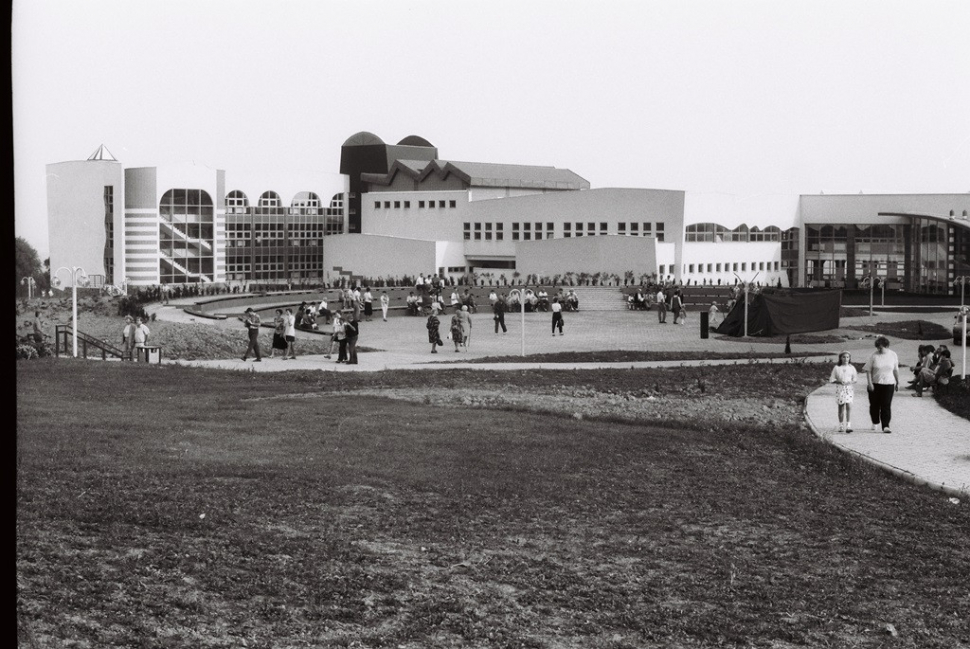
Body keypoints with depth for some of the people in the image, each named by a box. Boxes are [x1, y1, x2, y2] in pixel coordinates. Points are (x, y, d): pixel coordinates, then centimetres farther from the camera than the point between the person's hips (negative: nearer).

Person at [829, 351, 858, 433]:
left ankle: (848, 426, -17)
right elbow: (832, 380, 2)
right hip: (840, 389, 0)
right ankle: (841, 426, 17)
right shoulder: (837, 368, 1)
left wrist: (851, 382, -13)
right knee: (841, 407, 7)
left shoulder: (851, 368, 4)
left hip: (849, 389, 0)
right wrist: (839, 382, -15)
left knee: (849, 406, -13)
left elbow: (855, 379, 8)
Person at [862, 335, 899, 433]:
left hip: (888, 384, 0)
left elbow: (895, 370, 12)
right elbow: (868, 370, -4)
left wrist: (897, 382, 16)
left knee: (886, 406, -7)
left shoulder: (893, 355, 1)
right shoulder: (874, 356, -6)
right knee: (874, 405, 9)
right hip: (875, 384, 0)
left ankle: (886, 426, -7)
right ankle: (875, 423, 30)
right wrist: (869, 383, -12)